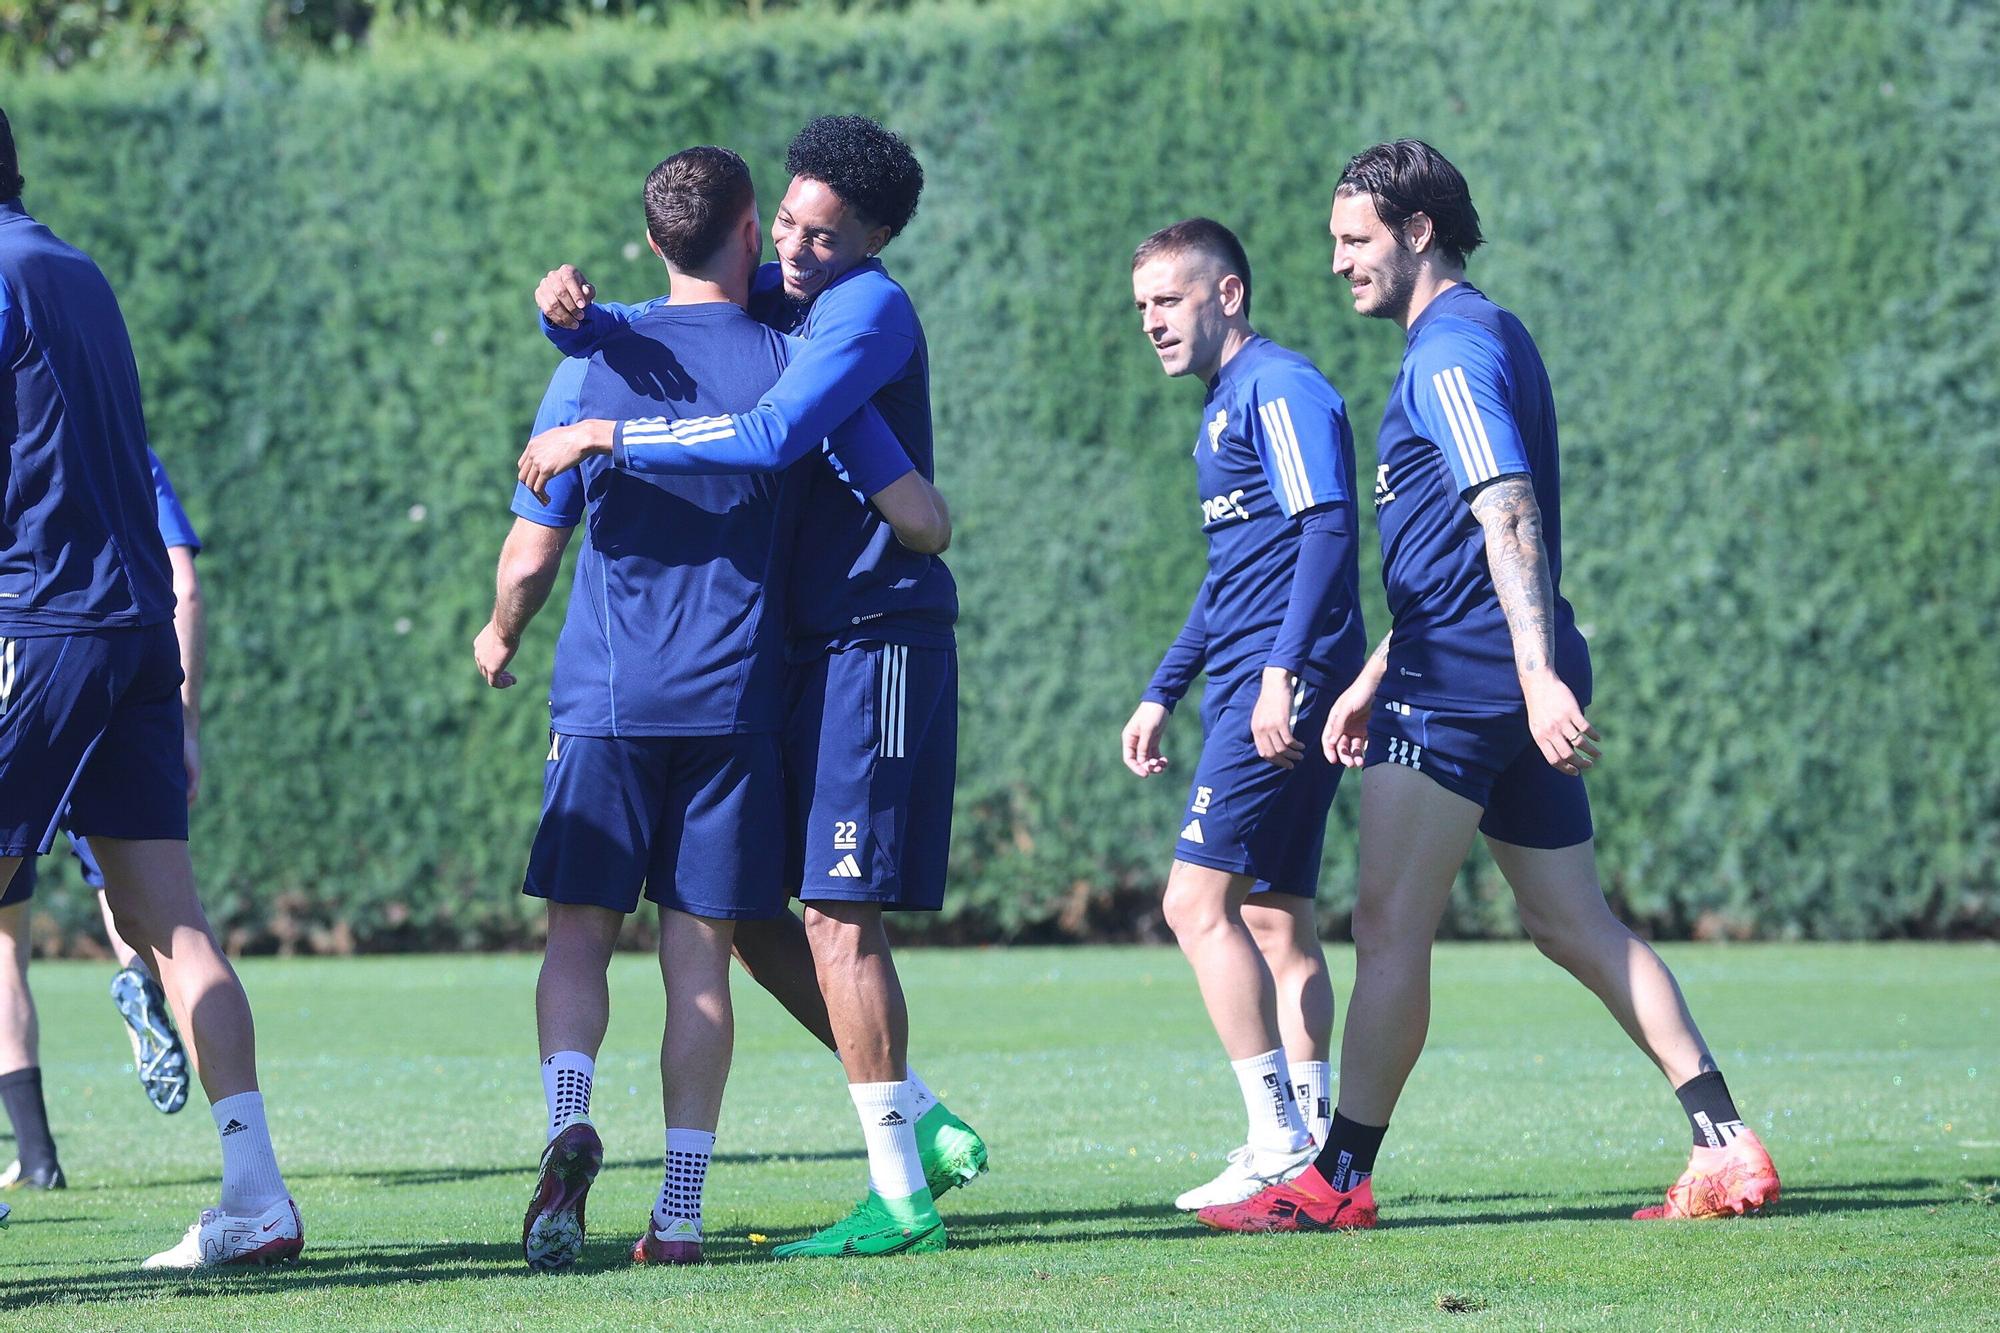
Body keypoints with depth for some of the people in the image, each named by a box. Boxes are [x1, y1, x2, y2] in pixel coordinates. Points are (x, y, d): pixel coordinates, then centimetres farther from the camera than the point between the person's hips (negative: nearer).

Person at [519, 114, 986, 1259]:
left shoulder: (871, 310, -12)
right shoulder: (778, 296, 14)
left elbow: (771, 437, -27)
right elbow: (637, 339, 17)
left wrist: (606, 434, -23)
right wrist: (576, 314, -8)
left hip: (879, 639, -9)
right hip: (806, 648, 9)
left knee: (838, 917, -11)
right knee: (752, 912, 7)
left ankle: (901, 1198, -6)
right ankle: (926, 1125, 15)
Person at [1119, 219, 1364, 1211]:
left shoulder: (1279, 389, -9)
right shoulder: (1225, 408, 22)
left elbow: (1328, 530, -19)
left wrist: (1280, 673, -26)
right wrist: (1160, 695, 28)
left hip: (1284, 682, -10)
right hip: (1253, 692, 10)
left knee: (1198, 900, -13)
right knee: (1274, 921, 9)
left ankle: (1280, 1141, -14)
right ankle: (1309, 1141, 10)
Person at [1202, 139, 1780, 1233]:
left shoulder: (1453, 351, -10)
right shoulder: (1485, 337, 22)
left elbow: (1510, 518, -23)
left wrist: (1537, 676, -32)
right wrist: (1373, 680, 30)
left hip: (1462, 684, -10)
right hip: (1512, 684, 10)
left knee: (1390, 923, -7)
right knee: (1571, 922, 10)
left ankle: (1339, 1177, -5)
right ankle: (1728, 1149, 5)